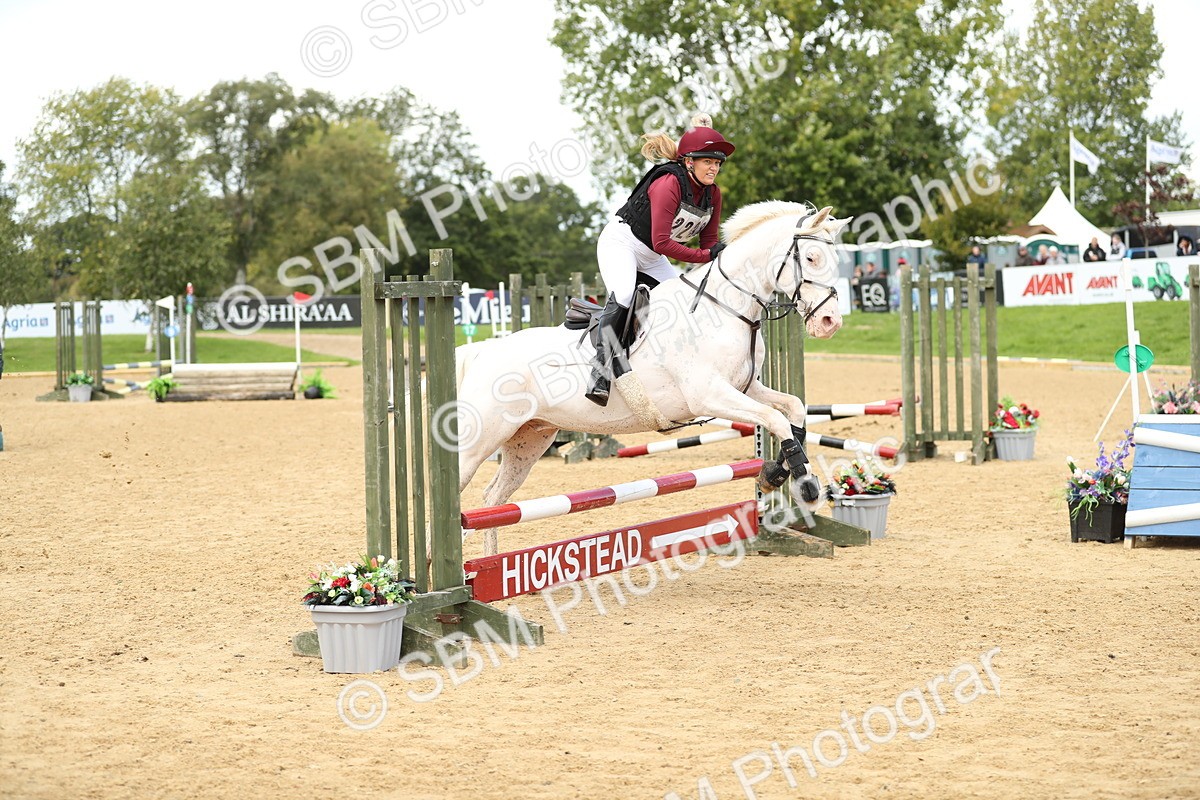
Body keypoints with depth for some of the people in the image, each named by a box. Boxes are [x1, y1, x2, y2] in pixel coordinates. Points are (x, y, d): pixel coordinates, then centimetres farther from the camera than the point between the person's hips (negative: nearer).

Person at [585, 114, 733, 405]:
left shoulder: (713, 193, -3)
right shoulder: (669, 183, -27)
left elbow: (709, 242, 1)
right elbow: (662, 242, -32)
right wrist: (705, 256, -32)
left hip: (651, 258, 9)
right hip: (620, 242, -9)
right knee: (623, 296, -32)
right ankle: (600, 374, -35)